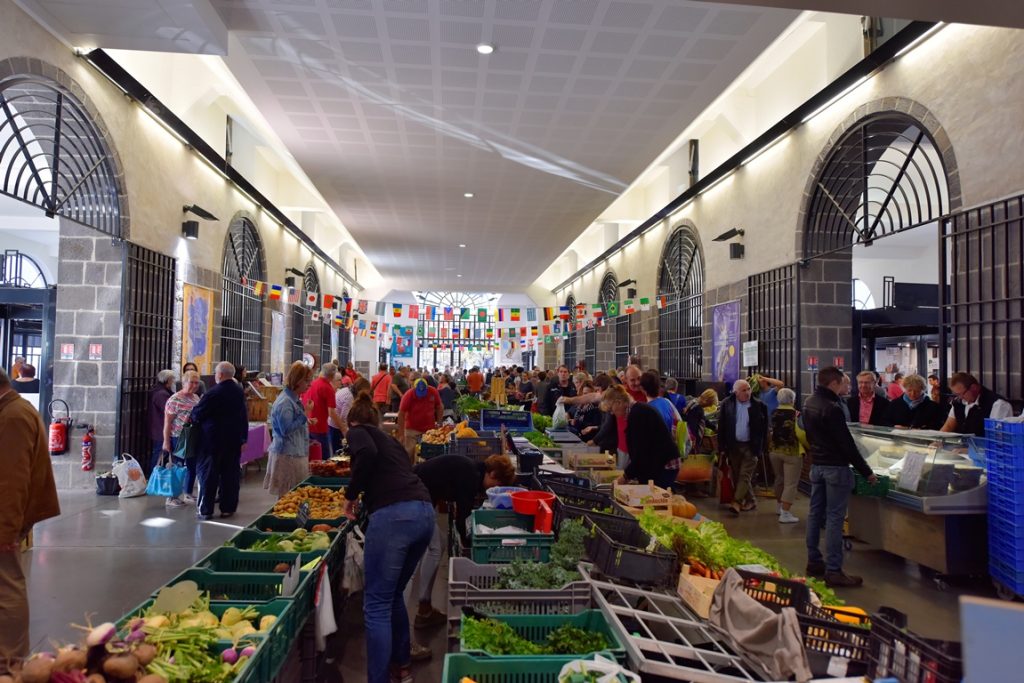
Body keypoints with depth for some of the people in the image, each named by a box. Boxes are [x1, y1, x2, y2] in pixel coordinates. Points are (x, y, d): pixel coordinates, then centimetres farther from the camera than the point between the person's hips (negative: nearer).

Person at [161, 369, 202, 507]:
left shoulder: (196, 398, 7)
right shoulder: (174, 400, -15)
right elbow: (167, 422, -14)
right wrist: (166, 441, -16)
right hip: (178, 438, -7)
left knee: (193, 467, 13)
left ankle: (188, 494, 27)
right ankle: (171, 498, 12)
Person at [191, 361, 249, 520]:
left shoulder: (213, 393, -16)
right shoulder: (240, 392, 5)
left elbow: (197, 414, -13)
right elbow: (244, 416, 11)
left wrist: (193, 417, 12)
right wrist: (243, 438, 18)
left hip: (213, 440, -5)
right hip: (234, 440, 6)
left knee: (208, 473, 4)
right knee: (230, 474, 10)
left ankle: (205, 510, 7)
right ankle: (228, 508, 16)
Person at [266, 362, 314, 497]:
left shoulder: (294, 399, 12)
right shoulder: (285, 402, -17)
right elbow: (286, 430, -22)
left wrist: (306, 421, 12)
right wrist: (304, 415, -20)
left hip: (296, 453, 9)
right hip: (287, 456, -9)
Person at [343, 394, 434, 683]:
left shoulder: (356, 431, 12)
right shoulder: (389, 439, 30)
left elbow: (367, 454, -11)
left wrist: (351, 494, 1)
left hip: (393, 515, -7)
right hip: (424, 512, 8)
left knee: (377, 605, 2)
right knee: (393, 595, 25)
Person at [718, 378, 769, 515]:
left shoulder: (758, 406, -6)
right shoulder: (727, 404, -2)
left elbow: (764, 429, -1)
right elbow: (721, 427, 1)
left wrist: (763, 448, -3)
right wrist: (722, 447, -2)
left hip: (751, 446, -3)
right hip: (733, 446, 3)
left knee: (745, 475, -8)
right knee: (737, 477, 10)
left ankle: (737, 502, -8)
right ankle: (750, 501, 24)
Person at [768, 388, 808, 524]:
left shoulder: (773, 414, 4)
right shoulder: (795, 414, -13)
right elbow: (800, 434, -17)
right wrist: (808, 445, -2)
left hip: (774, 450, 6)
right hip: (792, 452, -6)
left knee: (779, 479, 22)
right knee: (790, 484, -3)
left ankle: (781, 506, 36)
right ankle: (785, 514, -8)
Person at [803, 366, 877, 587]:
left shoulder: (809, 404, 8)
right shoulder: (832, 408, -19)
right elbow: (846, 444, -18)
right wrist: (866, 472, -11)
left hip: (816, 465, 9)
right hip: (835, 467, -9)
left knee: (815, 513, 13)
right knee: (834, 517, -5)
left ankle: (814, 562, 22)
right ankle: (833, 571, -2)